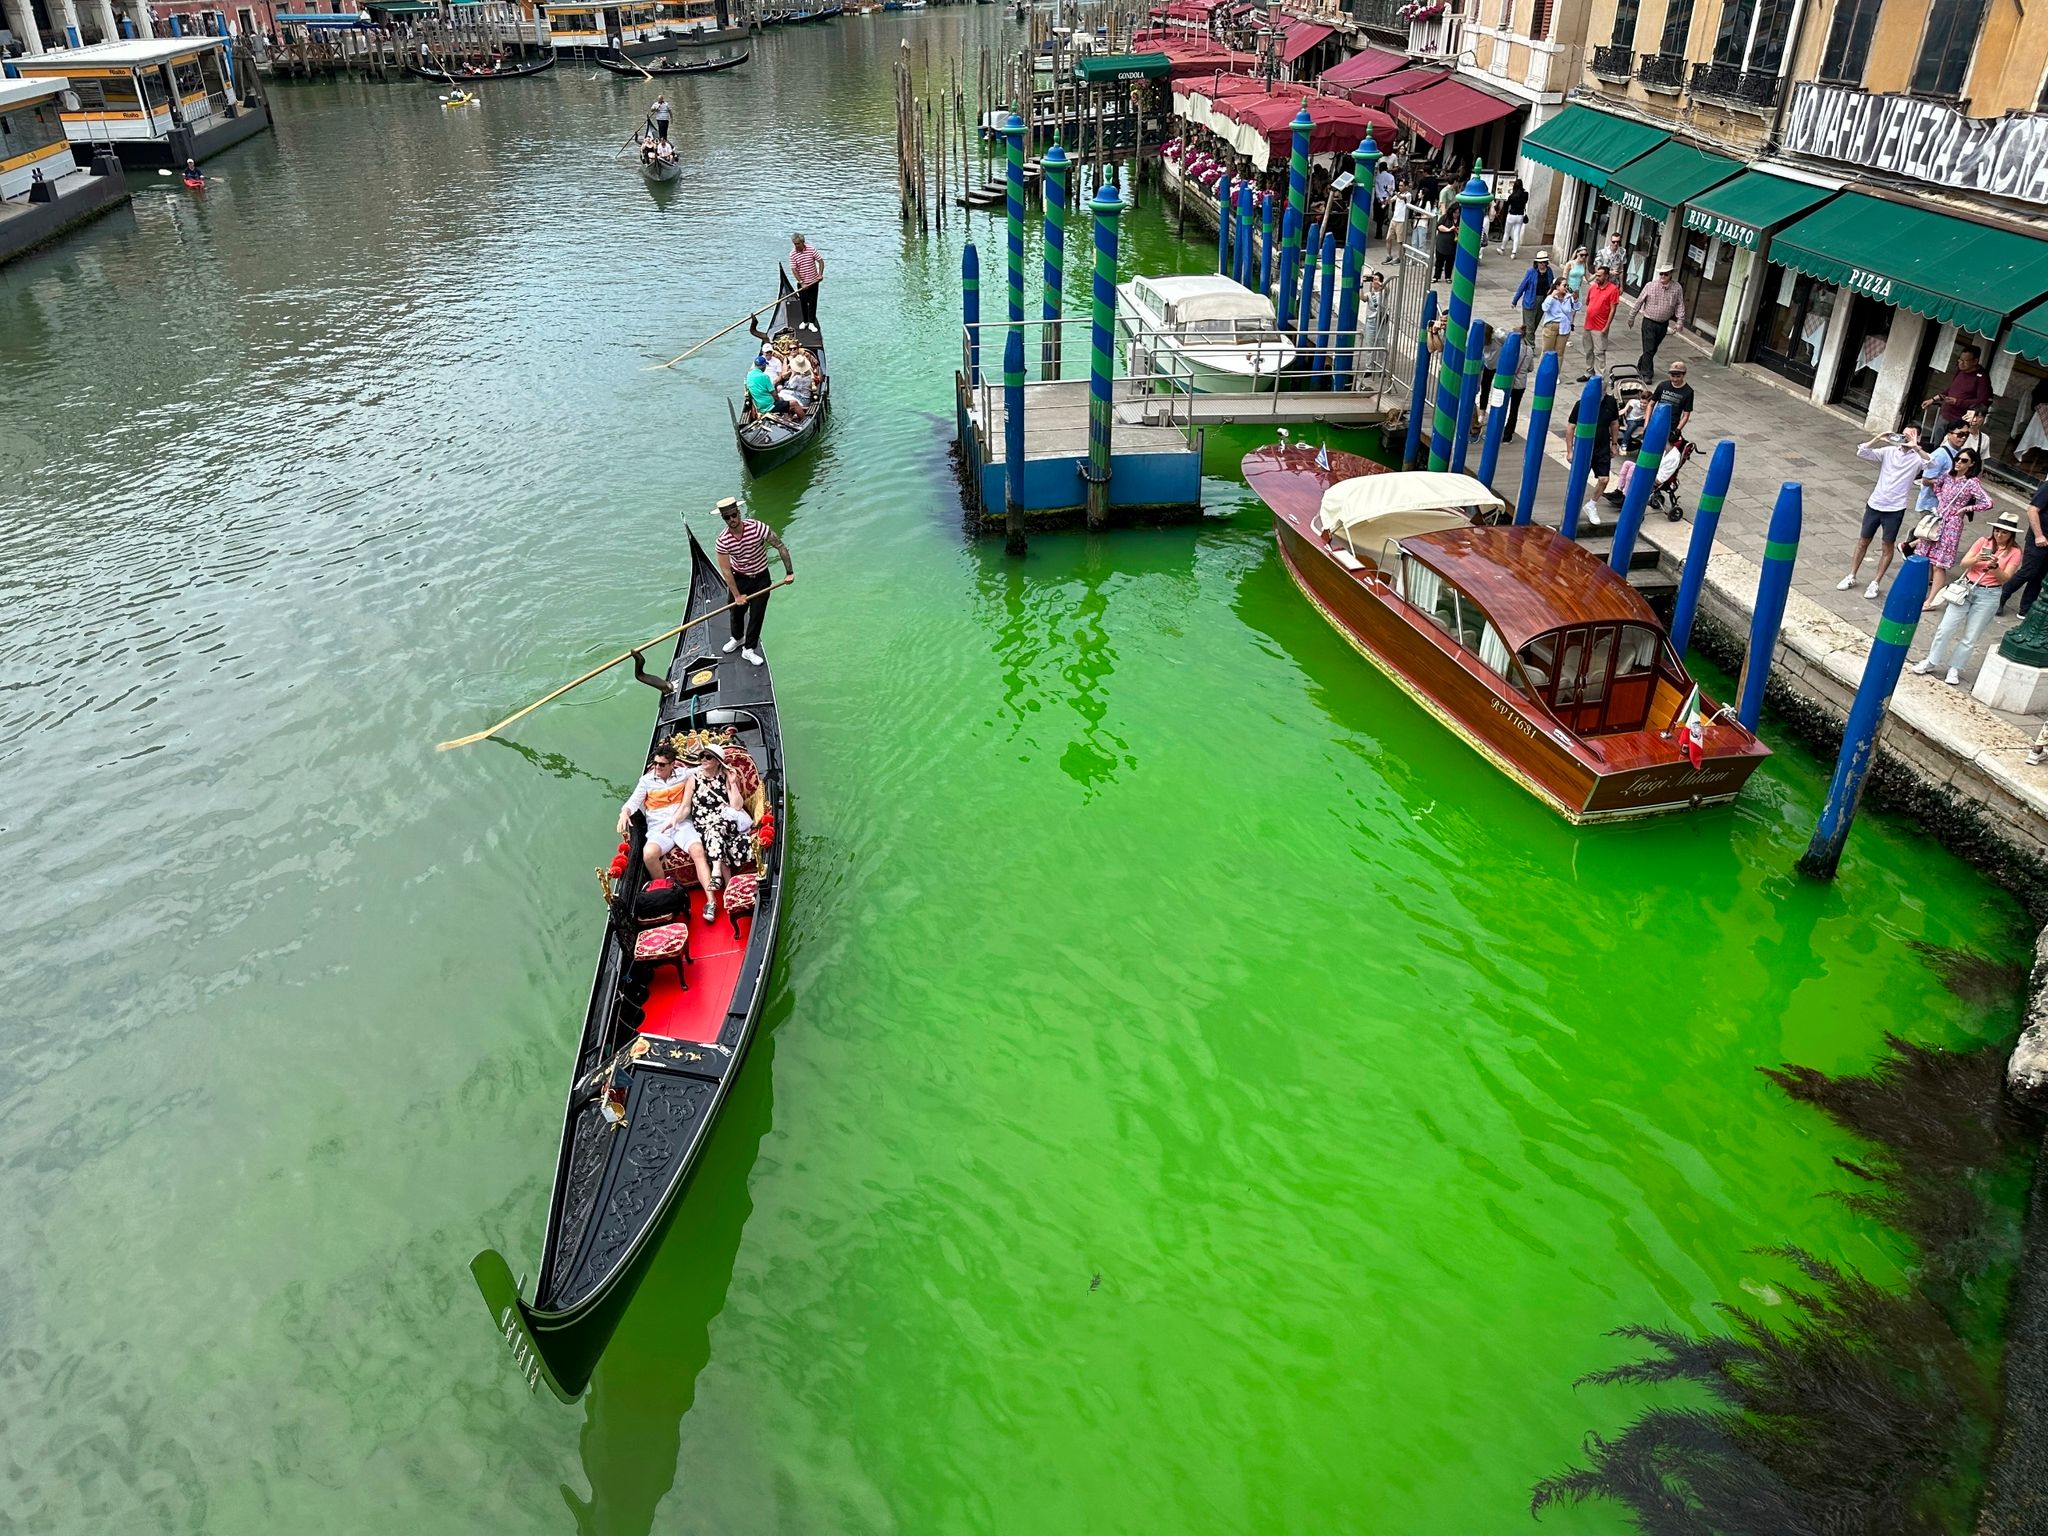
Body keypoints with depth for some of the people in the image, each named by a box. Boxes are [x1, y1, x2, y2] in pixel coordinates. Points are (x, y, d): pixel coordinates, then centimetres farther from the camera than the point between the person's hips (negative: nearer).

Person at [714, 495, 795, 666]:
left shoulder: (757, 528, -26)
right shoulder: (723, 541, -21)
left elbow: (781, 547, -17)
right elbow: (726, 570, -15)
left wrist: (790, 572, -17)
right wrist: (737, 595, -14)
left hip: (761, 579, -1)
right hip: (739, 579, 1)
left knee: (757, 615, 3)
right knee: (737, 611, 18)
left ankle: (749, 649, 20)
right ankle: (737, 639, 47)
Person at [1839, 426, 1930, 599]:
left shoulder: (1916, 457, -4)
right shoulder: (1888, 451, 2)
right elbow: (1861, 453, -6)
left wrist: (1916, 447, -24)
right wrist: (1878, 439, -15)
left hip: (1895, 509, -3)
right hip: (1875, 504, 3)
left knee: (1888, 546, 5)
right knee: (1863, 541, 12)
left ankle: (1875, 583, 13)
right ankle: (1851, 577, 23)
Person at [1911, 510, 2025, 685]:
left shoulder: (2014, 552, -3)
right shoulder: (1984, 542, 2)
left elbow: (2005, 578, -10)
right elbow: (1964, 564, -3)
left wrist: (1995, 566, -28)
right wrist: (1977, 559, -23)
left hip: (1988, 596, -2)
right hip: (1966, 588, 2)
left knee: (1970, 638, 3)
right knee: (1945, 629, 2)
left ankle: (1955, 669, 15)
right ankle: (1931, 661, 16)